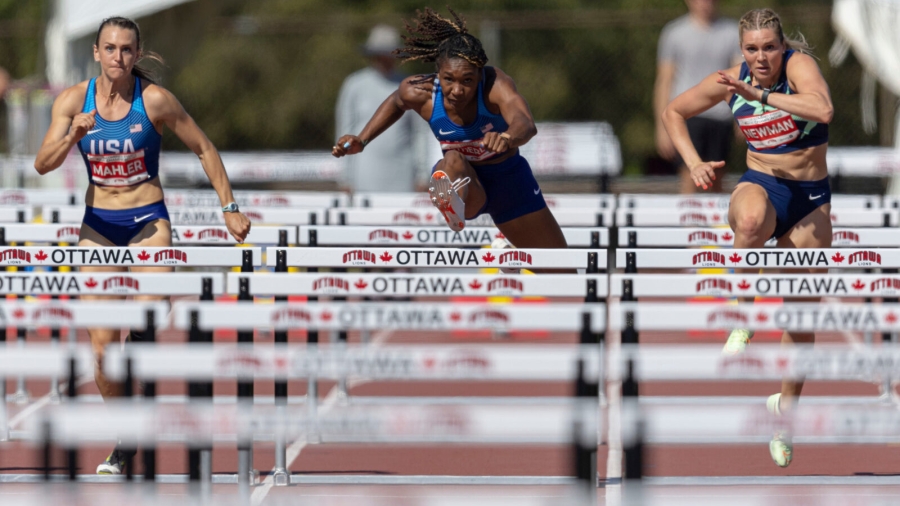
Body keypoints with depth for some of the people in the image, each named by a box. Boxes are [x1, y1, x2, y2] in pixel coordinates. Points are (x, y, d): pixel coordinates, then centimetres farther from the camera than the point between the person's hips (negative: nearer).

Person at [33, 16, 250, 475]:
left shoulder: (155, 100, -9)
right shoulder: (73, 100, -3)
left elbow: (203, 149, 2)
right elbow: (43, 165, -10)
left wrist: (229, 208, 1)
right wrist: (74, 136, -28)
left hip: (148, 222, -2)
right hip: (98, 226, 2)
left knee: (147, 337, -14)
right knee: (102, 341, -2)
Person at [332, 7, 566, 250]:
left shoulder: (496, 84, -32)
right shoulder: (419, 93, -21)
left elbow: (526, 125, -52)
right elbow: (396, 103, 6)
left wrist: (507, 138, -74)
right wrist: (361, 141, -3)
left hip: (508, 179, 1)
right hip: (462, 180, -1)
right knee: (453, 161, -40)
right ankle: (453, 204, -73)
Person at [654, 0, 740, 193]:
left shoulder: (731, 31, 8)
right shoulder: (675, 33, 4)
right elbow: (664, 81, 5)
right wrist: (663, 127, -1)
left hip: (721, 117, 2)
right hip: (686, 115, -2)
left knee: (716, 180, 5)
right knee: (689, 177, -13)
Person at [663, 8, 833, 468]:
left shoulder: (799, 65, -16)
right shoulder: (730, 80, -5)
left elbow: (824, 109, -38)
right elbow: (674, 111, 11)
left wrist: (760, 95, -36)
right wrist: (694, 163, -3)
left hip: (810, 197, 0)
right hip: (760, 184, 0)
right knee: (751, 219, -40)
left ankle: (786, 405, 24)